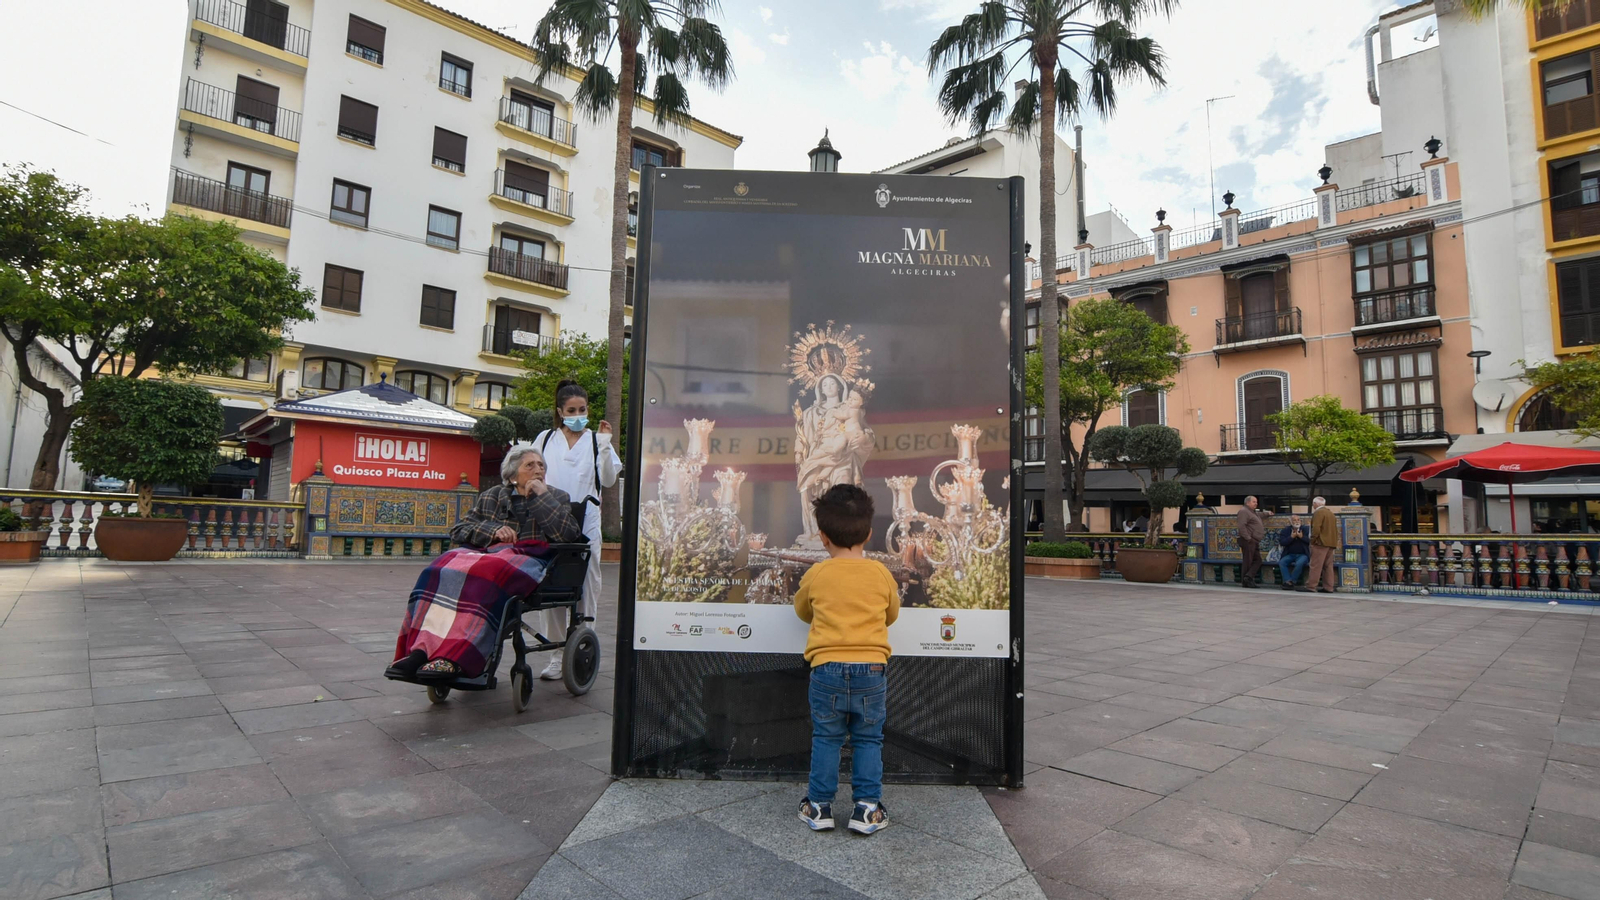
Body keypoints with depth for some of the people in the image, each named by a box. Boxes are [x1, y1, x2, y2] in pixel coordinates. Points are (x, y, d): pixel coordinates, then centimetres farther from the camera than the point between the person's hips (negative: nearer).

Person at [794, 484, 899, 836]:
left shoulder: (816, 574, -2)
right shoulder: (880, 573, 0)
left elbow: (802, 611, 16)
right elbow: (891, 614, 16)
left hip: (827, 667, 0)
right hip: (871, 667, 1)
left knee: (826, 738, 12)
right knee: (868, 740, 13)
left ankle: (819, 806, 19)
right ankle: (867, 807, 15)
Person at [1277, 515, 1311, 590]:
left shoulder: (1305, 529, 6)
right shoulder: (1285, 530, 6)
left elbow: (1310, 541, -4)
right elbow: (1282, 542, -7)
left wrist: (1302, 537, -16)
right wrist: (1291, 537, -16)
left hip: (1302, 555, -2)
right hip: (1289, 554, 2)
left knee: (1299, 563, -33)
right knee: (1281, 562, -27)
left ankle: (1292, 581, -21)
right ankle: (1288, 581, -28)